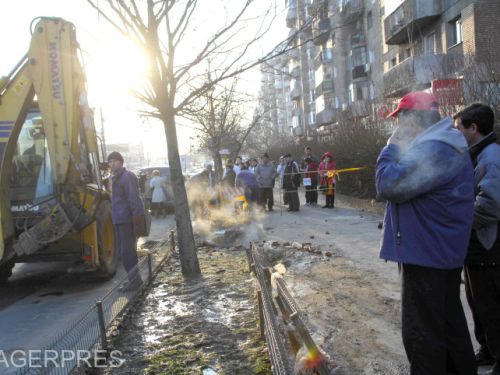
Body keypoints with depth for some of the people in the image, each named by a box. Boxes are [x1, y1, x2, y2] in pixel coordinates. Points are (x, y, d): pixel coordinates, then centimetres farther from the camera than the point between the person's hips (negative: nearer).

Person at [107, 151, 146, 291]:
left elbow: (134, 200, -19)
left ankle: (134, 280, 1)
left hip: (127, 219, -10)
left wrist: (137, 220, -24)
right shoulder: (115, 177, 17)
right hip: (119, 220, 10)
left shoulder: (128, 176, -13)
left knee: (127, 251, -8)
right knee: (123, 249, 15)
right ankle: (134, 278, 25)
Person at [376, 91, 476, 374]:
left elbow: (388, 185, -26)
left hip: (426, 253, -11)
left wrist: (391, 147, -11)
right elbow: (410, 183, 19)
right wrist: (398, 149, 5)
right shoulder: (441, 146, 13)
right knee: (448, 321, 22)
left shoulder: (435, 150, -22)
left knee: (422, 330, 1)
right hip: (440, 251, 11)